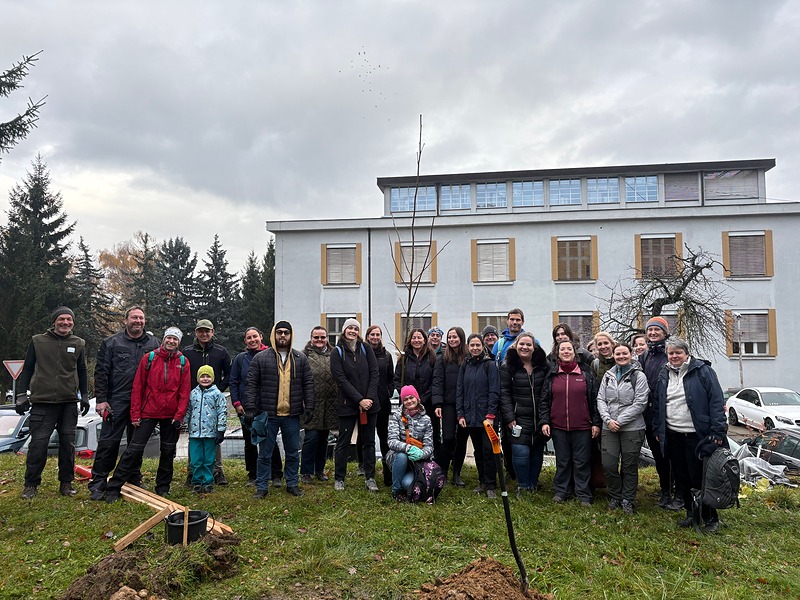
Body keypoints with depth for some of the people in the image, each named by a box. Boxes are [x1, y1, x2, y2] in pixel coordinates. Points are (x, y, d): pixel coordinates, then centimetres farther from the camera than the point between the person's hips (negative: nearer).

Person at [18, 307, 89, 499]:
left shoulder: (78, 344, 8)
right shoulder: (38, 341, 4)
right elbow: (27, 369, 7)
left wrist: (84, 396, 14)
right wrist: (21, 395, 2)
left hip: (69, 403, 2)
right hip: (42, 403, -2)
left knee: (68, 444, 5)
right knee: (38, 443, -1)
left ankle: (66, 483, 16)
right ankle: (31, 484, 15)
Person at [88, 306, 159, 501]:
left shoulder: (153, 343, 8)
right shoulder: (112, 343, 2)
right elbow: (101, 372, 0)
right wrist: (101, 399, -6)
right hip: (117, 401, -2)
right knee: (108, 441, -3)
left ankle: (134, 481, 24)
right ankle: (97, 484, 7)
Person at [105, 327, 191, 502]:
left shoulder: (183, 362, 2)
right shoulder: (149, 358, -1)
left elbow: (185, 391, 1)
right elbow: (138, 387, -1)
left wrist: (179, 415, -6)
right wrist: (135, 414, -4)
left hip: (171, 415, 2)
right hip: (148, 412, -2)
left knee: (168, 451, 10)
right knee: (134, 449, -3)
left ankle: (163, 487, 24)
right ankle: (113, 488, 7)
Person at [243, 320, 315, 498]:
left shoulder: (300, 359, 6)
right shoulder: (260, 358, -1)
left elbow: (308, 384, 6)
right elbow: (251, 384, -2)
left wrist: (309, 408, 0)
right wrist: (250, 408, -10)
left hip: (292, 415, 2)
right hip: (268, 415, -2)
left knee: (293, 453, 12)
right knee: (265, 453, 7)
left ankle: (292, 484, 27)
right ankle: (262, 486, 21)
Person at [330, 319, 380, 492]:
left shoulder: (366, 349, 5)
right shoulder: (337, 353, -3)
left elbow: (375, 374, 1)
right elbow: (341, 380, -9)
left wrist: (369, 398, -10)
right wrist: (359, 400, -15)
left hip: (369, 403, 3)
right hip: (348, 404, -2)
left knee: (369, 441, 9)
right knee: (343, 442, 6)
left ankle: (370, 478, 18)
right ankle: (339, 479, 18)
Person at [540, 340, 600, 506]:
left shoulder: (587, 373, 2)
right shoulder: (552, 375, 5)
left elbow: (595, 400, 2)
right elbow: (544, 400, 7)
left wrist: (596, 423, -2)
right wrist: (544, 421, -1)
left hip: (582, 427, -1)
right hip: (558, 427, 2)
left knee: (581, 462, 5)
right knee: (562, 461, 11)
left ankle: (583, 494, 16)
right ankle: (561, 491, 23)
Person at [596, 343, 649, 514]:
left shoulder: (639, 376, -4)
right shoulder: (608, 375, 9)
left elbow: (640, 403, -10)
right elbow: (601, 399, 6)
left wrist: (619, 421, -13)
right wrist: (608, 419, -9)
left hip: (632, 428, -3)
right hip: (609, 428, 3)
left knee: (630, 467, 7)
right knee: (608, 465, 1)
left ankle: (627, 501, 24)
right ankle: (614, 497, 23)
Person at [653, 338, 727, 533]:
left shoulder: (702, 371, -6)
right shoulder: (664, 375, 11)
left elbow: (717, 402, -10)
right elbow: (658, 405, 18)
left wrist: (717, 433, -15)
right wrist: (658, 430, 15)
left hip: (697, 435, -5)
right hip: (673, 436, 5)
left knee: (700, 478, 1)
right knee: (682, 478, 13)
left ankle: (711, 519, 16)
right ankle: (691, 514, 27)